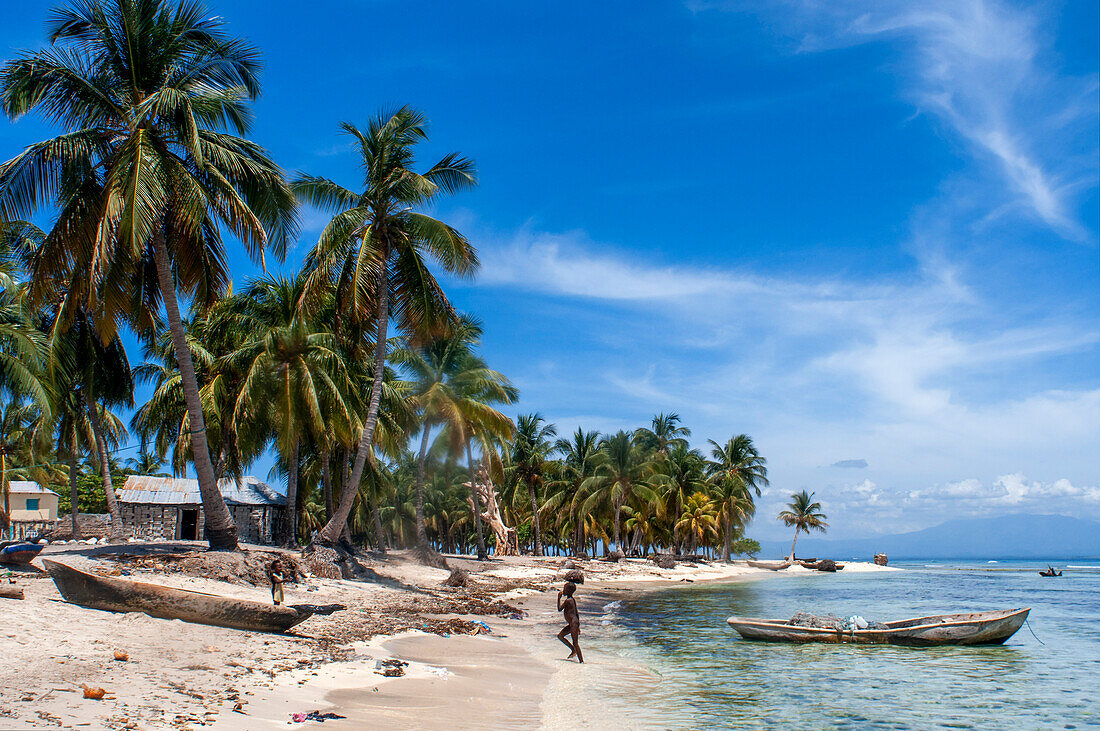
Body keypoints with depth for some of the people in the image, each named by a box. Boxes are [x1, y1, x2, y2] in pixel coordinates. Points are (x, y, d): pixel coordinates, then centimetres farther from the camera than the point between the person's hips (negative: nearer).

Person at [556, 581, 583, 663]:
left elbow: (559, 609, -9)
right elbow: (577, 613, 16)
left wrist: (559, 598, -4)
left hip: (573, 624, -10)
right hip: (571, 625, 10)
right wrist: (578, 626, 20)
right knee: (560, 636, 14)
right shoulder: (573, 600, 12)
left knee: (575, 643, -5)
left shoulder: (567, 601, -16)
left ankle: (581, 660, -1)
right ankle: (573, 651, 19)